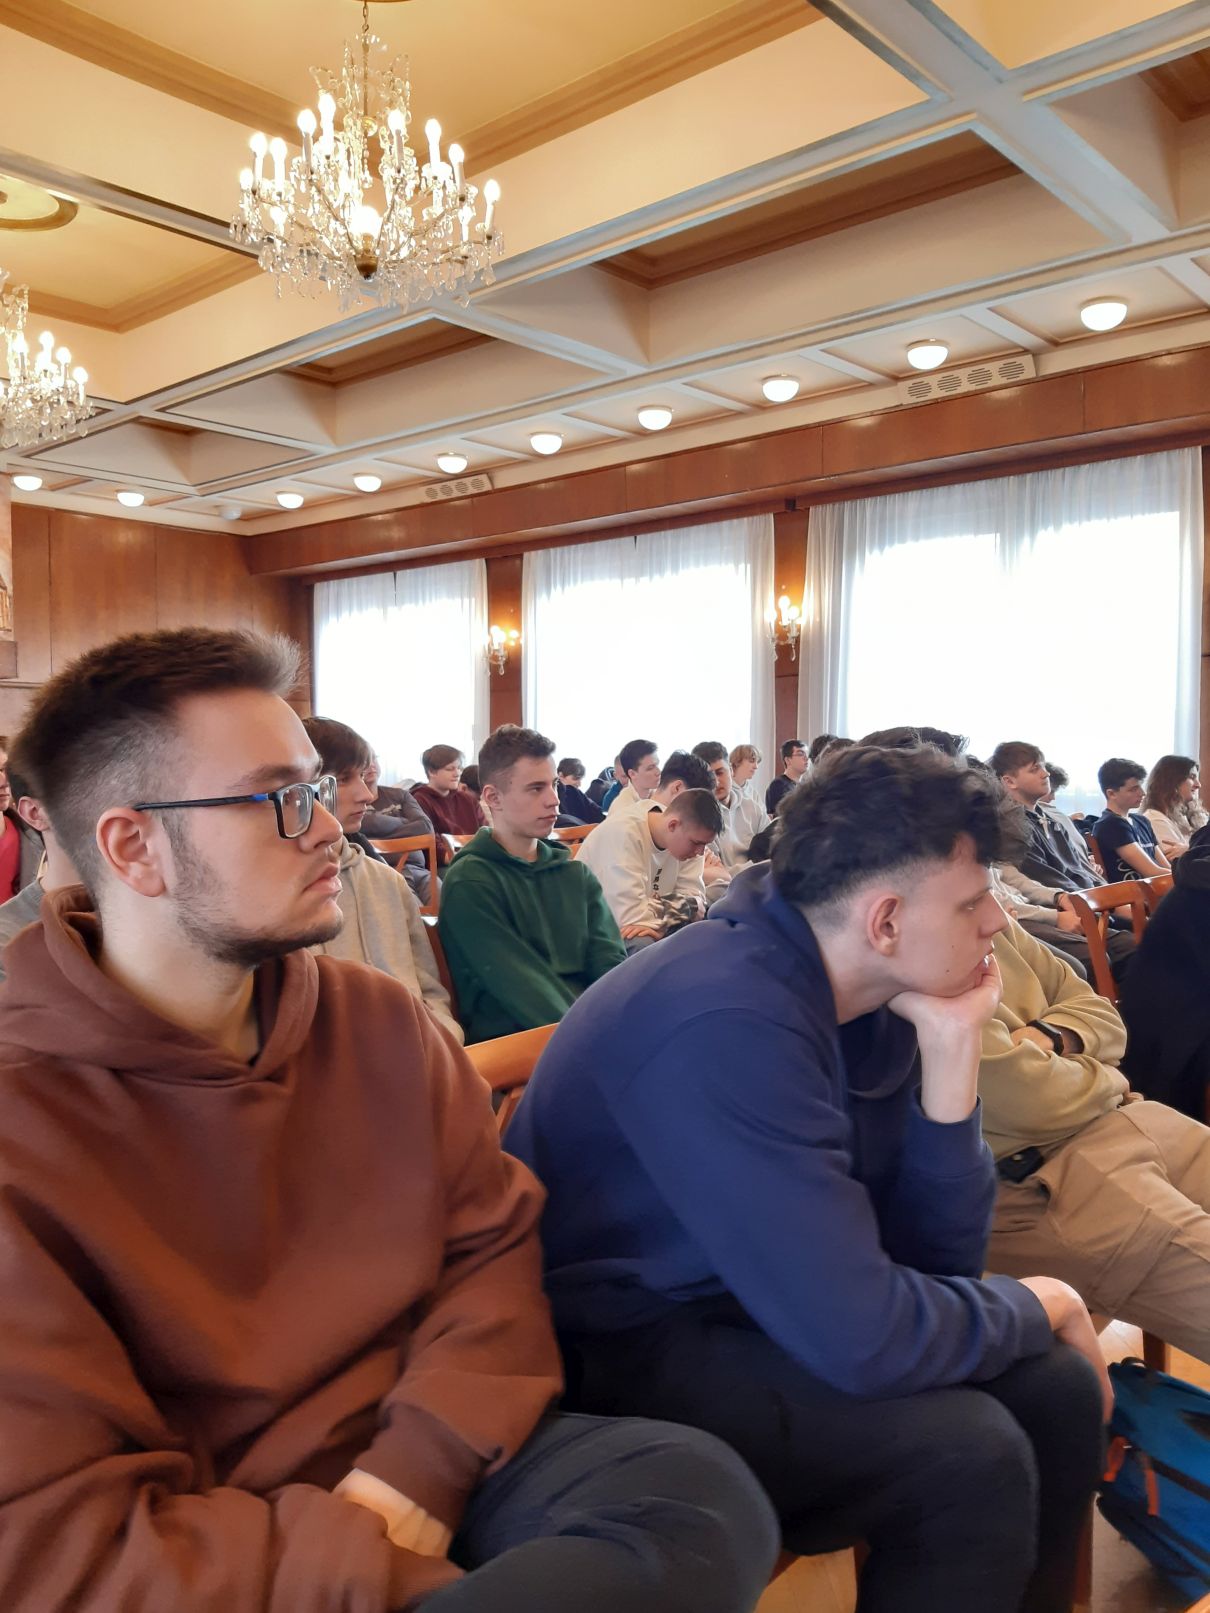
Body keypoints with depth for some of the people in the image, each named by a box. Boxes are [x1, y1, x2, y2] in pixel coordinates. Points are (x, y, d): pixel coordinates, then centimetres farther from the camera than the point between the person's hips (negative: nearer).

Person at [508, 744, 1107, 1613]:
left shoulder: (867, 1002, -3)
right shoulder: (726, 1021, -30)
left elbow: (938, 1253, 0)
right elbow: (864, 1338, -32)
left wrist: (951, 1048, -13)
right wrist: (1036, 1306, -12)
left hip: (748, 1311, 8)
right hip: (623, 1355, -8)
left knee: (1056, 1387, -2)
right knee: (970, 1453, -21)